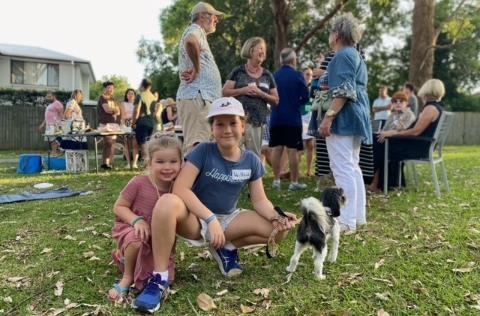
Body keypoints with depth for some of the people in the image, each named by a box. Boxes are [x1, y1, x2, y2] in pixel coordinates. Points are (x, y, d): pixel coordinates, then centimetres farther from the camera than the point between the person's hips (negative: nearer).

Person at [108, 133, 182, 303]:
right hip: (131, 228, -4)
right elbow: (118, 207, -12)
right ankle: (127, 277, -8)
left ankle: (125, 257, 17)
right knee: (136, 240, -40)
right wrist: (137, 220, -28)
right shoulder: (138, 183, -19)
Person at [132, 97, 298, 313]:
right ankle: (159, 279, -22)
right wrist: (211, 219, -32)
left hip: (228, 220, 4)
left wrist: (277, 218, -23)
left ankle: (226, 248, 8)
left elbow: (259, 200, -2)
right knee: (167, 203, -37)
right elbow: (180, 189, -24)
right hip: (195, 219, -3)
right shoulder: (203, 151, -16)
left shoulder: (252, 161, -4)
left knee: (278, 230, -17)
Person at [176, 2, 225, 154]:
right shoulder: (195, 30, -3)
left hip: (201, 97, 10)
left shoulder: (198, 34, 28)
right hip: (197, 97, -10)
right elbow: (190, 42, -28)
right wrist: (196, 68, -17)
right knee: (197, 146, -16)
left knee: (194, 145, 11)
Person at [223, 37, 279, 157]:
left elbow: (276, 100, 12)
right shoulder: (238, 71, 6)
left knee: (254, 155, 3)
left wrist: (261, 94, -6)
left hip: (258, 120, 3)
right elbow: (225, 92, 3)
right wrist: (243, 90, -11)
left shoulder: (267, 75, 12)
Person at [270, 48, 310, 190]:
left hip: (276, 118, 4)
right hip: (293, 118, -3)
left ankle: (276, 180, 10)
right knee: (293, 150, 0)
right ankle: (294, 182, 3)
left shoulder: (274, 75, 3)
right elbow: (305, 97, -5)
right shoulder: (298, 75, -7)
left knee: (277, 149, 7)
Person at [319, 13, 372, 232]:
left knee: (342, 168, -11)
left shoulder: (343, 55, -9)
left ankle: (347, 220, -10)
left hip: (344, 117, -11)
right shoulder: (355, 55, 23)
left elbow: (344, 92, -19)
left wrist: (328, 116, -24)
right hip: (356, 116, 11)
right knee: (352, 167, 13)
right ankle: (358, 215, 18)